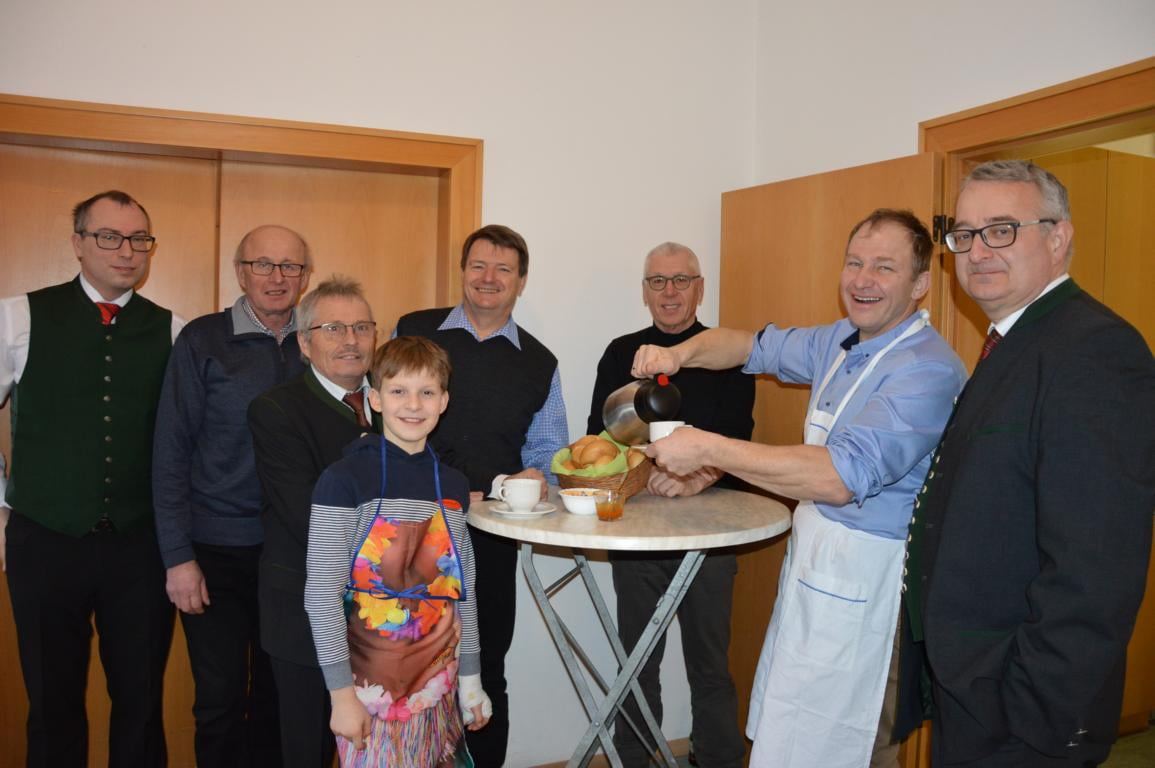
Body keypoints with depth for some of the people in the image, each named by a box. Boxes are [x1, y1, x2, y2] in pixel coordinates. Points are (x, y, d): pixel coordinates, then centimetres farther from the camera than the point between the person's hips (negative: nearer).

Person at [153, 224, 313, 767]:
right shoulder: (202, 340, -5)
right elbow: (170, 452, -5)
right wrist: (178, 557, -9)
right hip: (217, 553, -2)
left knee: (280, 693, 14)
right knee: (220, 700, 7)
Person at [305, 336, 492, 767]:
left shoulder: (453, 485, 4)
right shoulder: (344, 481, -12)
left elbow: (462, 588, 10)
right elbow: (321, 594, -12)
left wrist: (470, 678, 12)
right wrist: (341, 694, -11)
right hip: (371, 688, -4)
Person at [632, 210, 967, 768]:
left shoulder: (927, 370, -21)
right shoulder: (840, 341, 7)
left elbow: (841, 476, -31)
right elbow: (754, 346, 18)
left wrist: (708, 449, -28)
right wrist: (682, 352, -3)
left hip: (862, 577, -8)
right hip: (812, 558, 8)